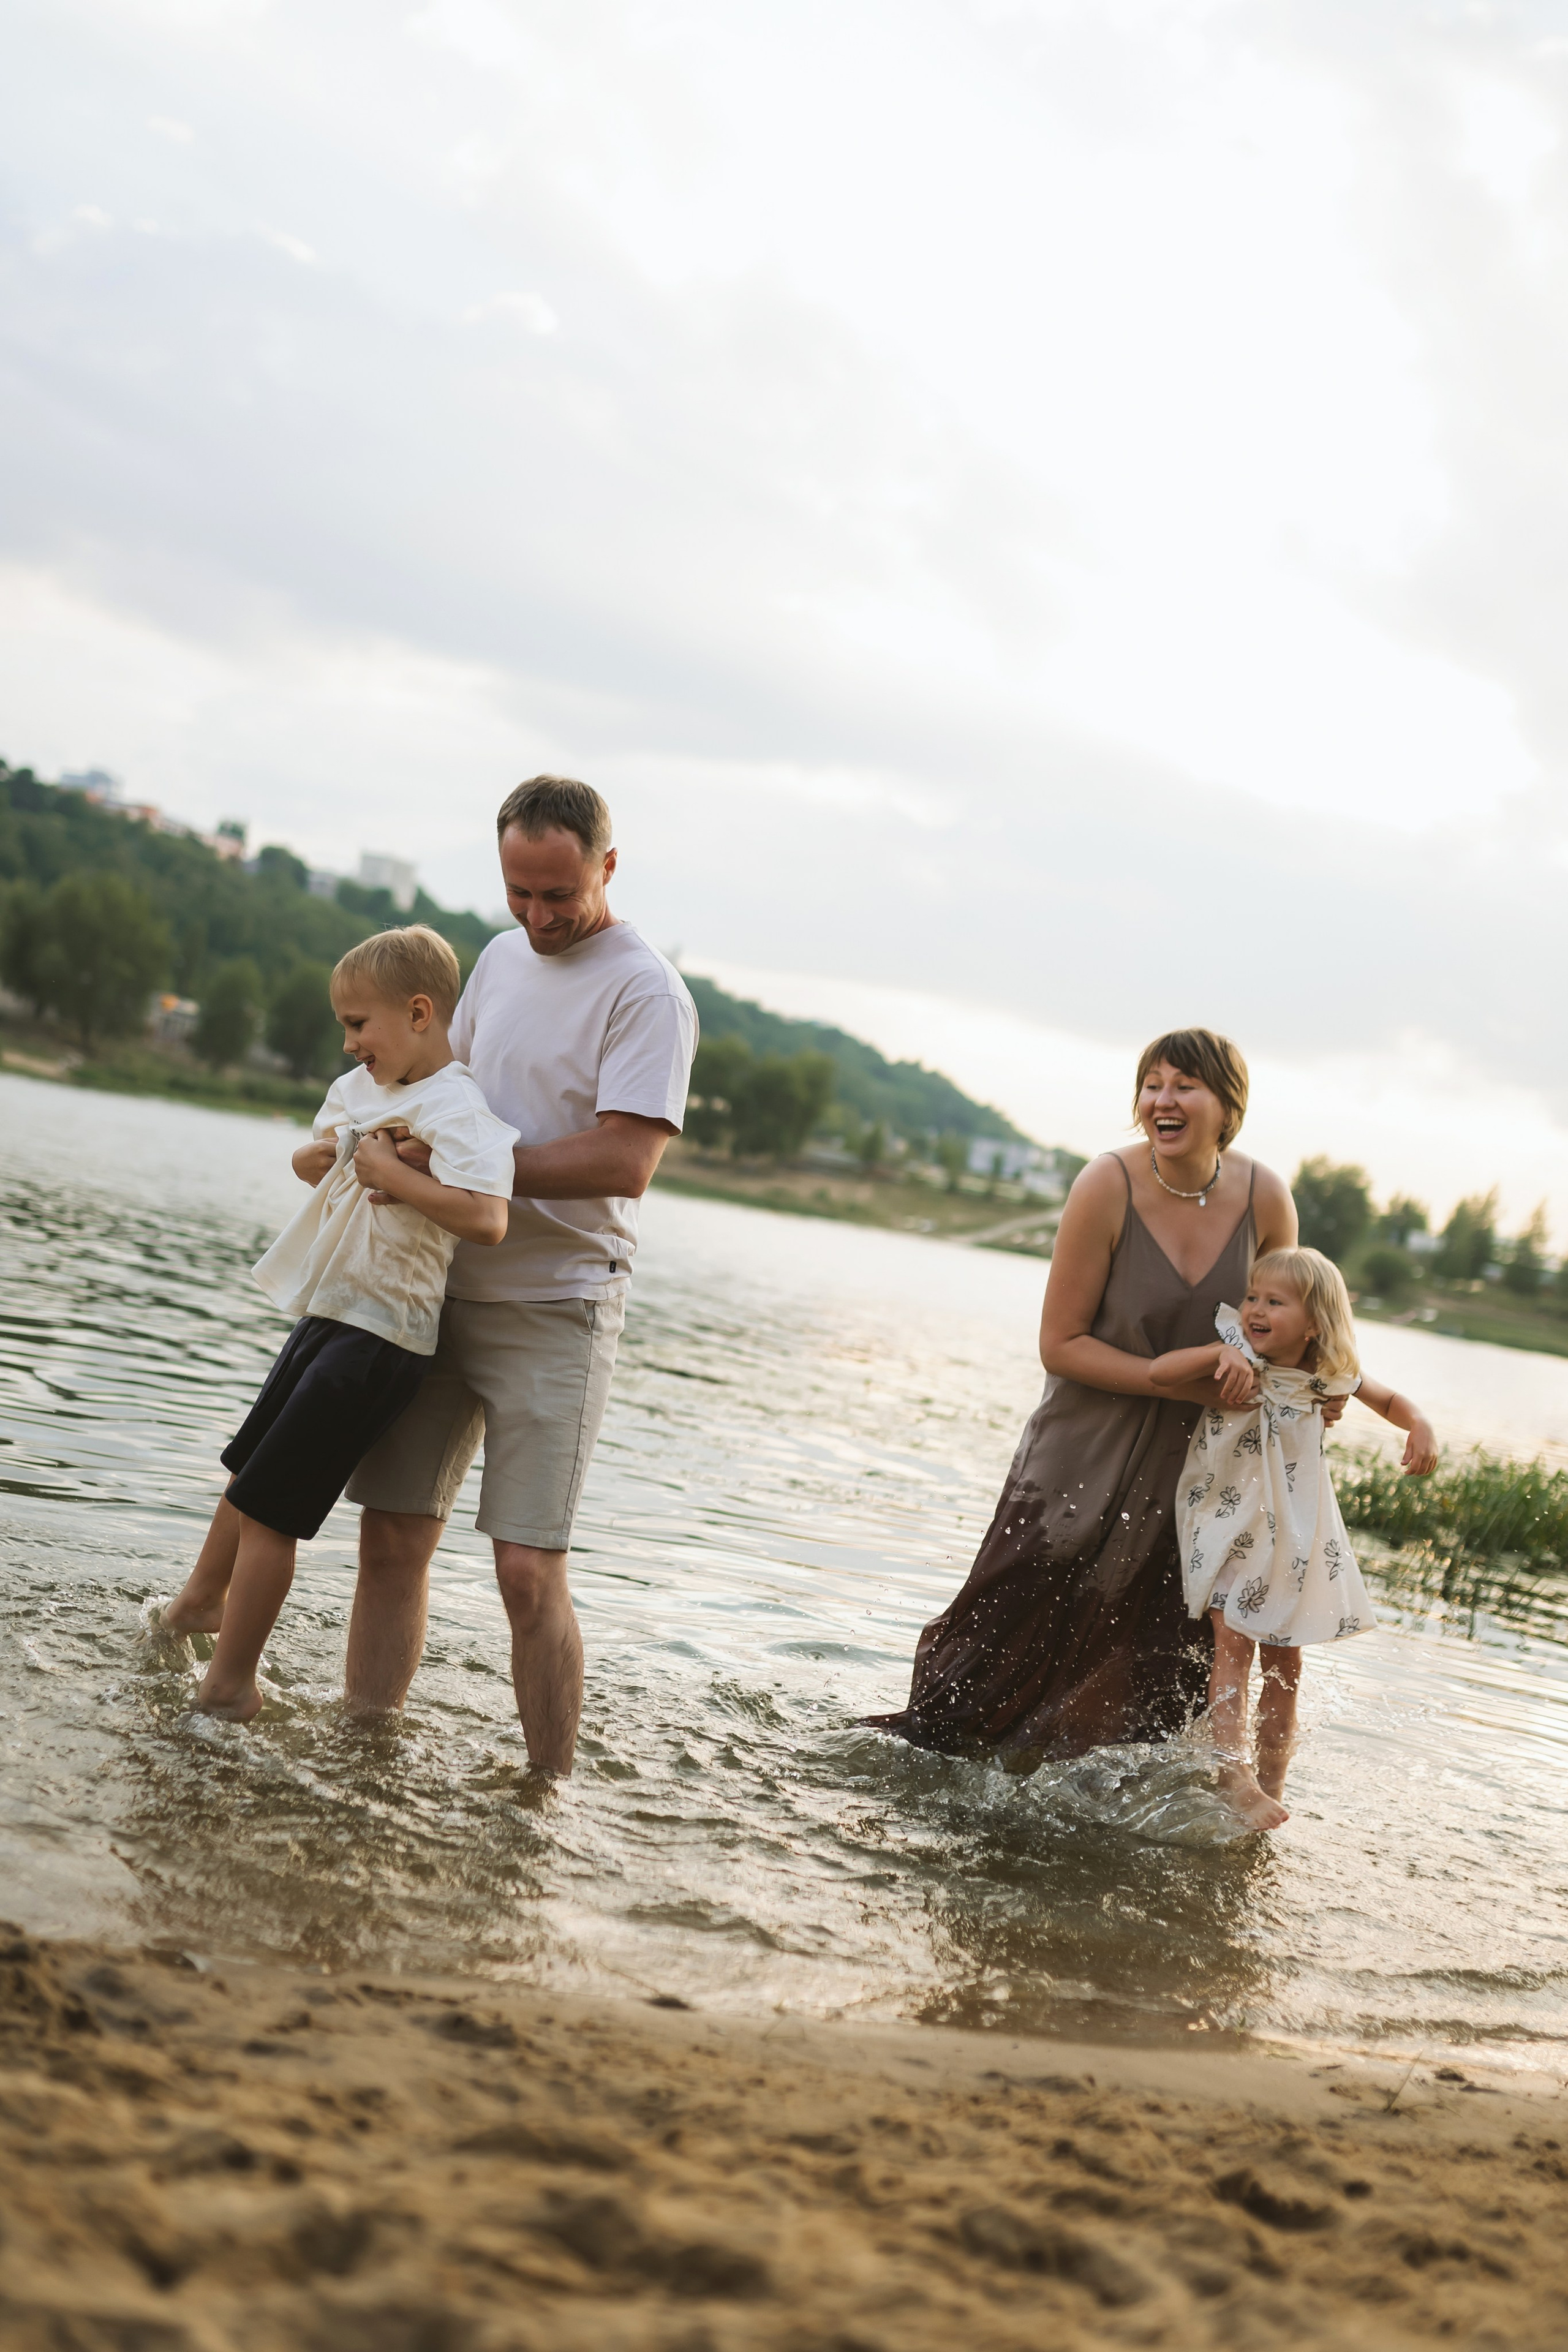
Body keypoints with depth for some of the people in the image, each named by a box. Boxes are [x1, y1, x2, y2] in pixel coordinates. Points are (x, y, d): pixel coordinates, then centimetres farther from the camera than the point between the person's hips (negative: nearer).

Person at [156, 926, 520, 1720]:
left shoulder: (454, 1111, -20)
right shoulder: (358, 1087, 8)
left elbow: (486, 1220, -35)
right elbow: (311, 1158, 25)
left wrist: (392, 1171, -27)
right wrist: (323, 1154, 1)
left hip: (379, 1337, -10)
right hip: (327, 1316, 10)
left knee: (270, 1508, -7)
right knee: (250, 1466, 27)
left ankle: (229, 1685, 4)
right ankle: (203, 1597, 50)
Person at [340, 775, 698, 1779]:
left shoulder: (646, 992, -11)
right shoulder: (502, 958, 13)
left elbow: (624, 1162, -21)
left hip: (554, 1310, -7)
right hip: (443, 1290, 7)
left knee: (528, 1573, -9)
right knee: (393, 1539, 5)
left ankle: (547, 1790, 1)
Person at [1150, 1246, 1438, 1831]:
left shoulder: (1326, 1380, -7)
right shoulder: (1235, 1378, -19)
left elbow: (1390, 1400, 10)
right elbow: (1159, 1375, -31)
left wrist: (1419, 1428, -10)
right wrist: (1221, 1352, -40)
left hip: (1294, 1536, 4)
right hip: (1228, 1525, -4)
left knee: (1285, 1656, 9)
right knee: (1233, 1642, -16)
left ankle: (1272, 1782, 21)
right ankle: (1236, 1778, -19)